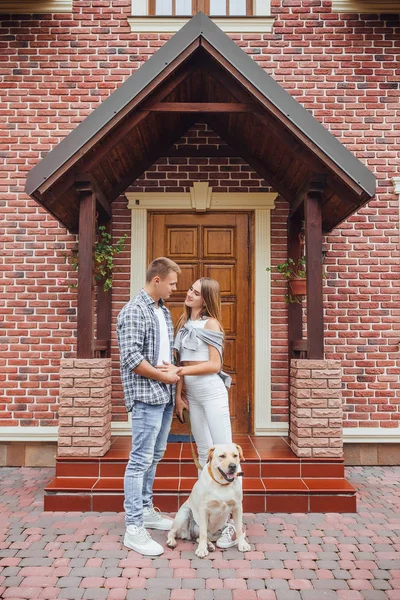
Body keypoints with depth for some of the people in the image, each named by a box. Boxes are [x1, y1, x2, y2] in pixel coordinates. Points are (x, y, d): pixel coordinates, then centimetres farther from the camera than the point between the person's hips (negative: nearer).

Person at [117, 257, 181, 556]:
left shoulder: (164, 310, 14)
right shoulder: (134, 311, -14)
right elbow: (131, 357, -20)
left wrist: (174, 369, 1)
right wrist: (163, 376, -13)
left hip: (165, 396, 9)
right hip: (146, 396, -9)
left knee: (155, 456, 17)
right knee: (141, 460, -5)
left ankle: (146, 511, 31)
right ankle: (134, 528, 4)